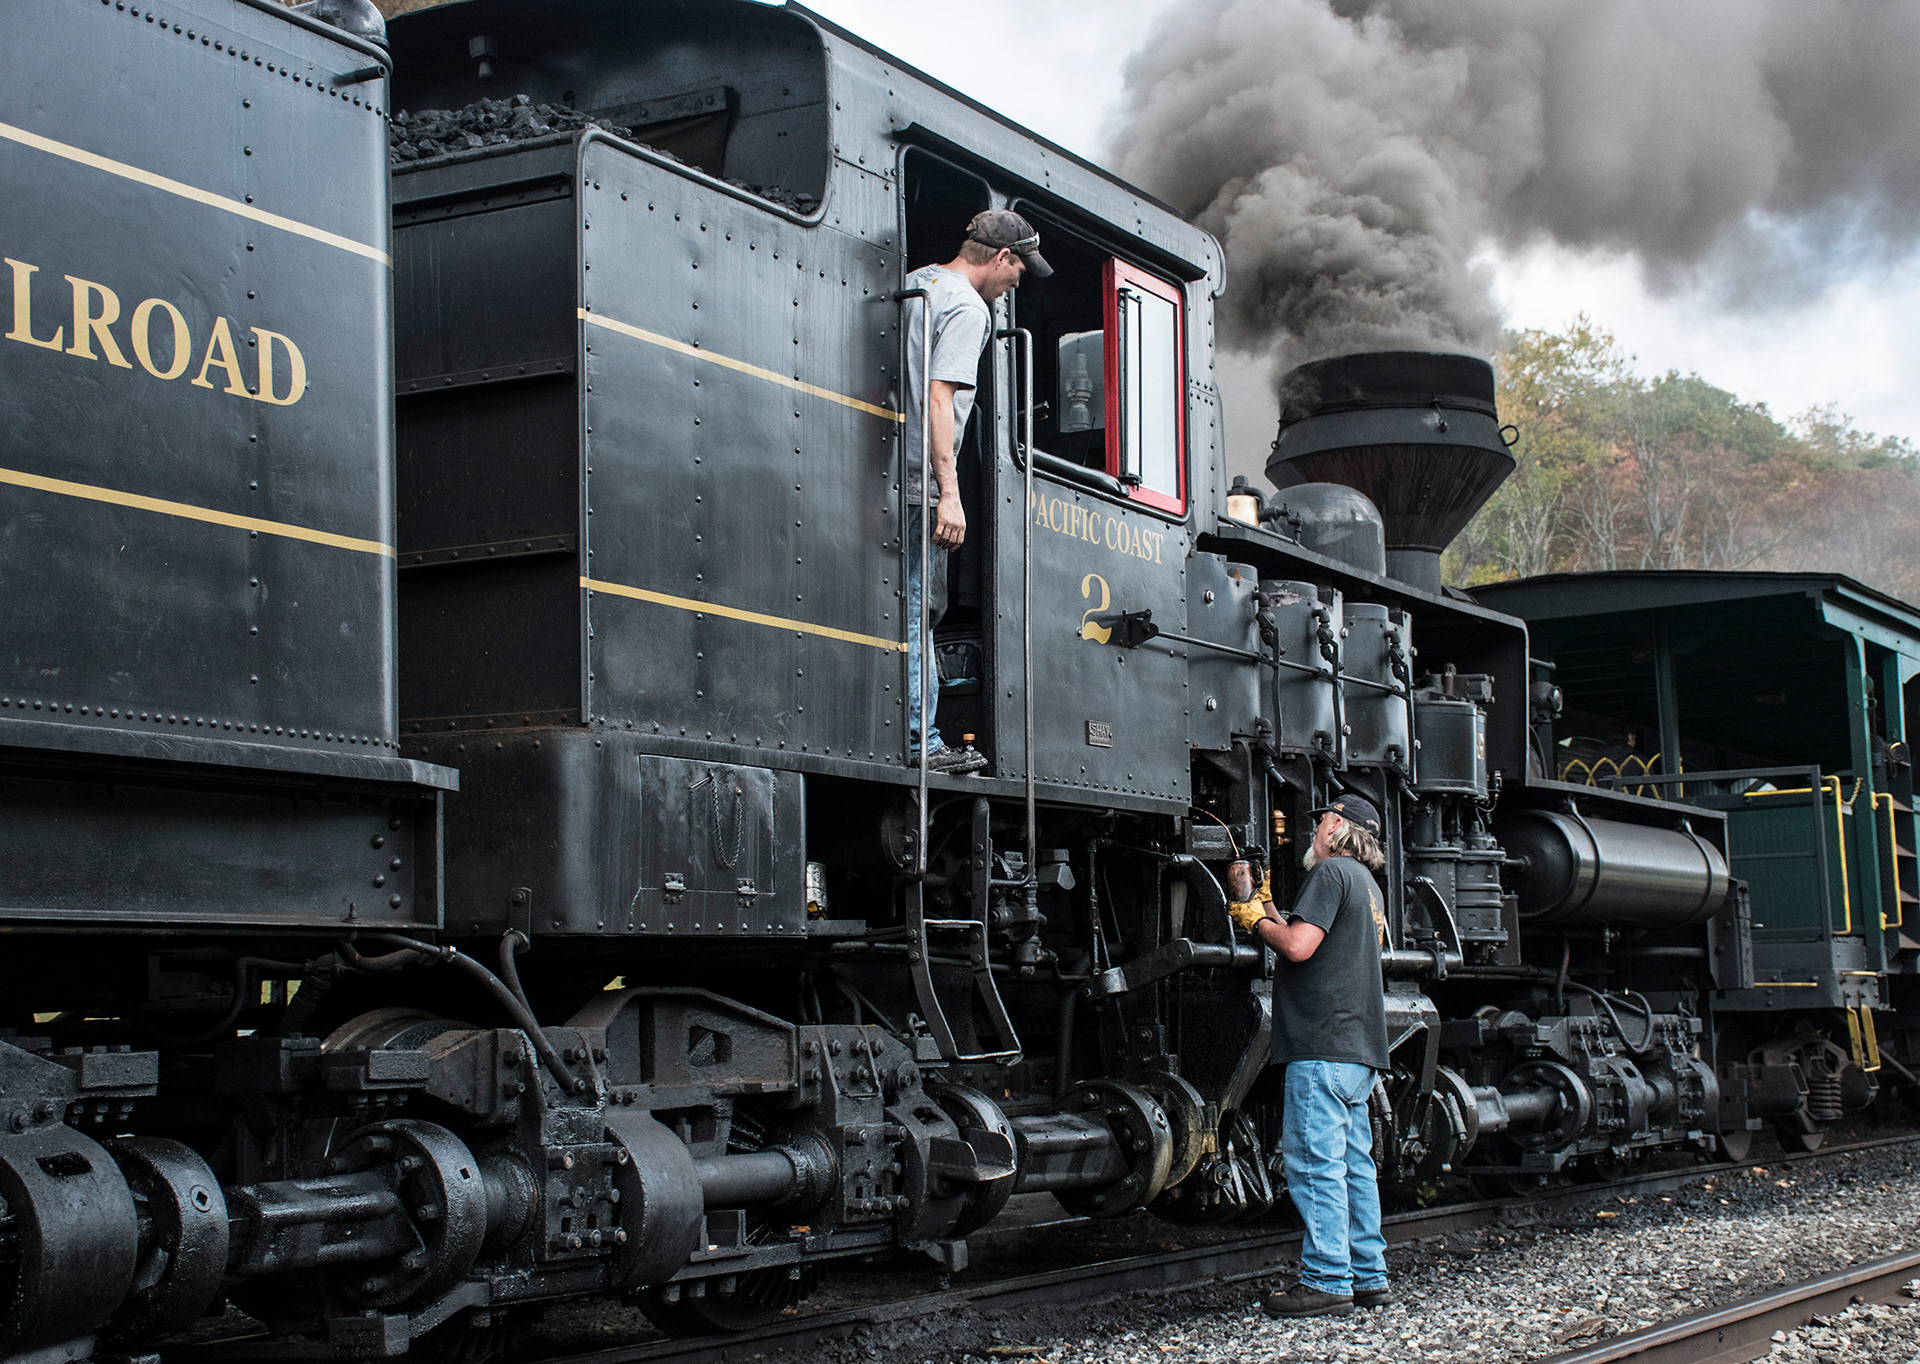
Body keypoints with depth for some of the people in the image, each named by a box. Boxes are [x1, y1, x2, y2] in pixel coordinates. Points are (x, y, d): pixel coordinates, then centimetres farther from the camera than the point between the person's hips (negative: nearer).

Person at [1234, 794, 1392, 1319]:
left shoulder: (1331, 871, -8)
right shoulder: (1368, 884, 23)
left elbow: (1298, 946, -19)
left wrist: (1259, 923, -1)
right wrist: (1273, 915, 26)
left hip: (1324, 1046, -10)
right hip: (1360, 1049, 10)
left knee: (1315, 1162, -9)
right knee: (1354, 1162, 12)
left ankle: (1328, 1282, -9)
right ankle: (1370, 1276, 15)